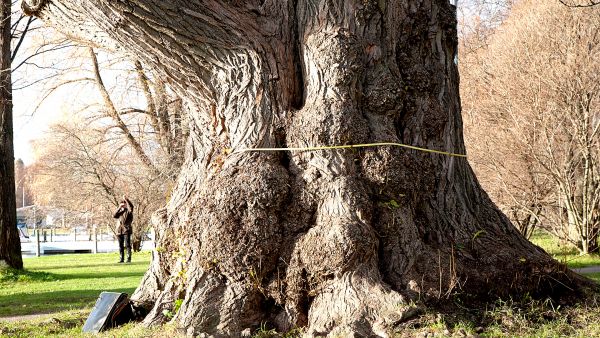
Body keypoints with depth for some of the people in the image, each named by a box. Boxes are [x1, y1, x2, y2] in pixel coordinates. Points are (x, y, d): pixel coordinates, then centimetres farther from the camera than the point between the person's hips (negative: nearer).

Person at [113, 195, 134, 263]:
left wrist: (126, 199, -21)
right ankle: (121, 259, 10)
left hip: (126, 230, -5)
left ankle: (129, 258, -7)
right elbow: (114, 216, 1)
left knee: (127, 245, -8)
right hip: (119, 231, 5)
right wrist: (119, 208, -5)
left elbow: (131, 207, -17)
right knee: (120, 245, 6)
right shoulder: (119, 212, 19)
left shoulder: (128, 211, 5)